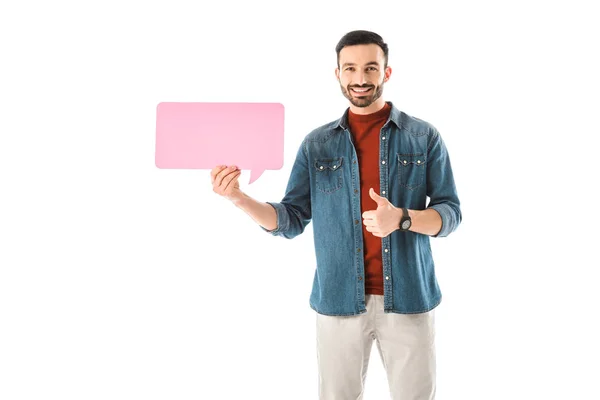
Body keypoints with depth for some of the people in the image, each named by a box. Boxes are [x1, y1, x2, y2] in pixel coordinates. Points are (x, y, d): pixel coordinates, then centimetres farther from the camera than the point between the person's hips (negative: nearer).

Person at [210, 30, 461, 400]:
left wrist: (402, 219, -21)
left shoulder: (425, 137, 1)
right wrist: (239, 198, -14)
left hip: (409, 298, 0)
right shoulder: (317, 144, 4)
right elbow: (292, 221, 2)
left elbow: (451, 214, -1)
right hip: (338, 300, 1)